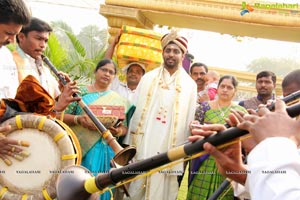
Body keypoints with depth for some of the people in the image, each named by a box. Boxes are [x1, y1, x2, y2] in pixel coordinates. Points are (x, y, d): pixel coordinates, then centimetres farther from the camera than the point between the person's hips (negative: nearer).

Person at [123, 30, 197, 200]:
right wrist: (129, 143, 2)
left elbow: (189, 119, 3)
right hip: (142, 144, 1)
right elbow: (136, 110, 6)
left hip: (168, 149, -1)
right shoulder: (148, 78, 8)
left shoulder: (189, 85, 4)